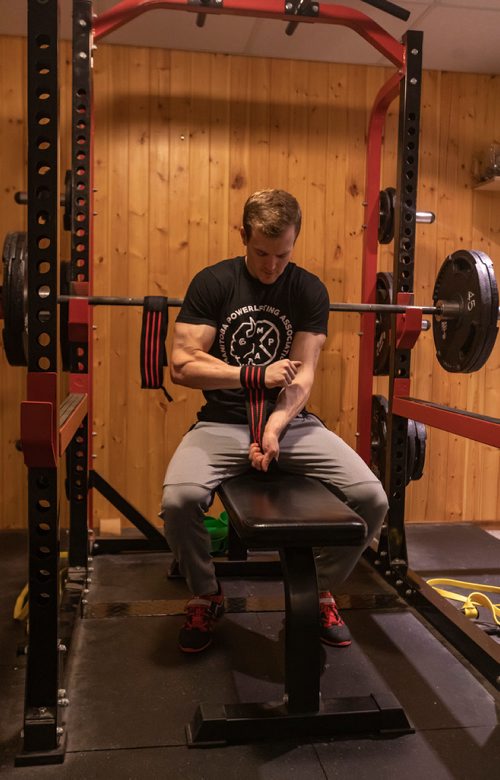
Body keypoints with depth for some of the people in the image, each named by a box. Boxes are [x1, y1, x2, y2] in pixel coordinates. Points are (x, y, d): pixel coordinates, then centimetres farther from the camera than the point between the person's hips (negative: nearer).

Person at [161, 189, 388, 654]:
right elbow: (182, 366, -11)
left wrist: (275, 426, -24)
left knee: (371, 498, -18)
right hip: (222, 422, -1)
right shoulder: (212, 283, -4)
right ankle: (206, 598, 3)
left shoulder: (310, 291, 1)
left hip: (291, 421, 2)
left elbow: (303, 373, -6)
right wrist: (257, 376, -18)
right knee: (179, 499, -30)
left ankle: (320, 593, 12)